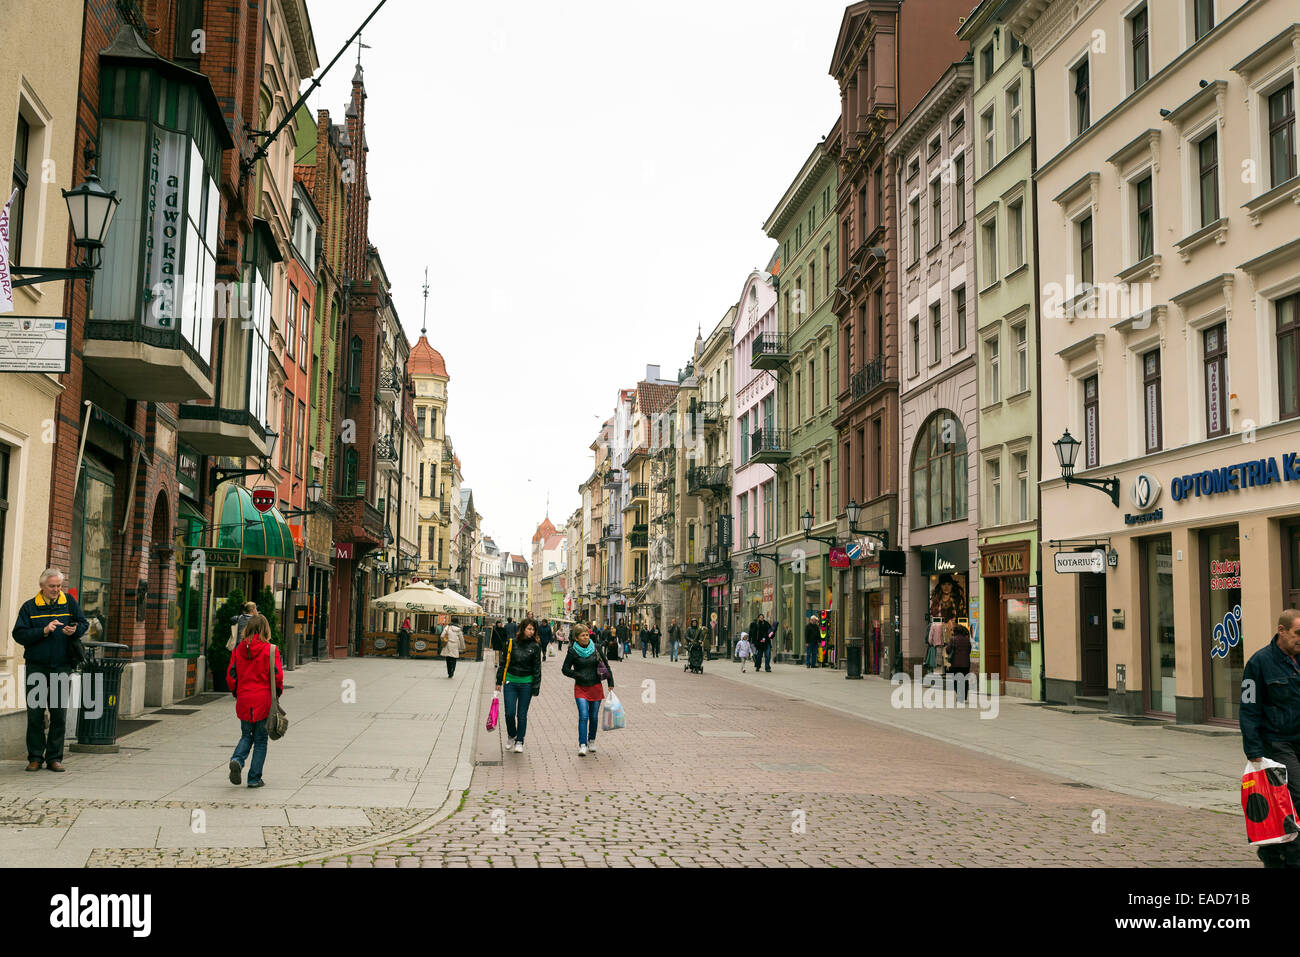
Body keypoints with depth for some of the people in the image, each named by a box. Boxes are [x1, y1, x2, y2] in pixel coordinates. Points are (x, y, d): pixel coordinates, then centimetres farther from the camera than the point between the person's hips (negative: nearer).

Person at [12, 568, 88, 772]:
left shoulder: (70, 602, 8)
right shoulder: (29, 607, 4)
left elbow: (84, 624, 10)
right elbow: (19, 634, -3)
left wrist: (74, 630, -12)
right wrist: (44, 631, -14)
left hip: (62, 667, 1)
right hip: (36, 667, -1)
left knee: (59, 715, 3)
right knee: (35, 714, 1)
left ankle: (54, 757, 11)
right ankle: (35, 757, 11)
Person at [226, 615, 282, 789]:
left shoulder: (238, 649, 0)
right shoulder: (270, 649, -10)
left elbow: (231, 675, 3)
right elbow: (277, 676, -10)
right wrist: (278, 693, 8)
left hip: (243, 701, 3)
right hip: (263, 700, -3)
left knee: (246, 736, 19)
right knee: (260, 739, 8)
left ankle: (237, 760, -9)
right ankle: (254, 778, 9)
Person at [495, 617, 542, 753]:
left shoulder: (535, 646, -1)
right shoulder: (512, 643, -1)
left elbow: (537, 668, 2)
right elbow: (504, 662, 6)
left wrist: (536, 688, -1)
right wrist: (499, 681, 5)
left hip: (526, 683, 0)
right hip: (510, 682, 0)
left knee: (522, 714, 3)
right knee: (509, 713, -3)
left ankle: (519, 742, 16)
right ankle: (511, 735, 24)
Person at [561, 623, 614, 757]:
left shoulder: (595, 648, 1)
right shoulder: (573, 652, -6)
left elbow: (606, 665, 10)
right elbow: (565, 669, -1)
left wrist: (611, 683, 9)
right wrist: (579, 676, -13)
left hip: (596, 687, 2)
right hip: (581, 688, -2)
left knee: (593, 717, 9)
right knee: (583, 716, -14)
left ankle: (592, 740, 29)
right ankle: (582, 745, -12)